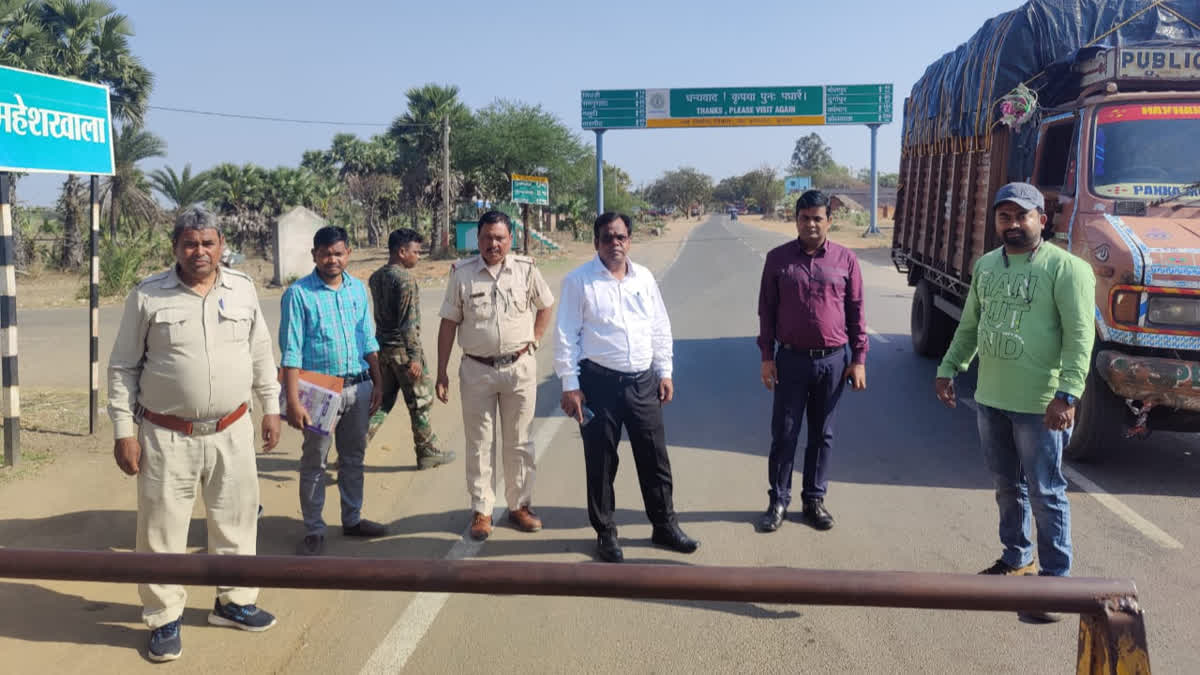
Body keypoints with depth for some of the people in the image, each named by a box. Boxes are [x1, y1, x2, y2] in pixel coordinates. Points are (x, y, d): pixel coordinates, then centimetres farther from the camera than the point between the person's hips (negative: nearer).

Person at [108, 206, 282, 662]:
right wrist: (124, 431, -4)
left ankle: (233, 602, 33)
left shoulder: (242, 289, 3)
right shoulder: (147, 296, -5)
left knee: (236, 520, 14)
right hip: (167, 437, -3)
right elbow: (123, 368, -1)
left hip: (232, 432, 3)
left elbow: (261, 354, 12)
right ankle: (164, 618, 22)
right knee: (162, 530, 5)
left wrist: (271, 408, 11)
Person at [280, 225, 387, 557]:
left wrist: (378, 382, 12)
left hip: (359, 386, 5)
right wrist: (293, 401, -17)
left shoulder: (358, 289, 6)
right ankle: (314, 531, 16)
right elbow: (291, 351, -12)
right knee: (314, 463, 4)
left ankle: (353, 519, 31)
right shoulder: (299, 293, -10)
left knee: (354, 457, 16)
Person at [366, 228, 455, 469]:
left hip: (382, 347, 8)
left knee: (382, 401, 16)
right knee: (420, 403, 7)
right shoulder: (405, 279, -17)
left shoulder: (375, 277, 9)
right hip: (402, 349, -8)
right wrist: (414, 357, -20)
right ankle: (427, 453, 18)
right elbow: (408, 322, -21)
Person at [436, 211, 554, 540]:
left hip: (520, 367, 1)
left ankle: (520, 505, 25)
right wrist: (441, 373, -3)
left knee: (518, 442, 11)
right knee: (479, 443, 7)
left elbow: (546, 306, 15)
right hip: (476, 369, -1)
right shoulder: (462, 273, -4)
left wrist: (533, 341, 3)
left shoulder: (526, 269, -2)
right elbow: (449, 324, 0)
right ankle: (481, 511, 18)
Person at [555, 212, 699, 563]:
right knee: (601, 462, 7)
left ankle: (664, 525, 26)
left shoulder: (644, 278, 8)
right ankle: (605, 532, 22)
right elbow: (566, 336, -6)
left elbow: (661, 327, 14)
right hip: (599, 382, -4)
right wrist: (570, 385, -10)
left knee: (654, 457, 11)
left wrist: (665, 372, 11)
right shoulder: (579, 280, -5)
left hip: (643, 380, 4)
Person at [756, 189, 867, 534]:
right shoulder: (778, 258, 0)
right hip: (791, 360, 0)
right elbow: (767, 310, 2)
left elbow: (856, 312, 3)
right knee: (784, 434, 5)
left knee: (822, 435, 11)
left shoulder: (846, 259, 0)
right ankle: (778, 500, 18)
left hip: (833, 361, 1)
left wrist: (858, 359, 0)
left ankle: (815, 500, 24)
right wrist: (767, 356, -2)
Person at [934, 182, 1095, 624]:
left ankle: (1056, 578, 11)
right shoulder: (987, 265, 11)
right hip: (990, 398, 7)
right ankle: (1016, 558, 35)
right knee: (1007, 487, 19)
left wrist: (1067, 394, -25)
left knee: (1045, 494, 0)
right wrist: (948, 369, 14)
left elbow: (1080, 336, -17)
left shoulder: (1065, 268, -11)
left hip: (1038, 405, -7)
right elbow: (969, 326, 19)